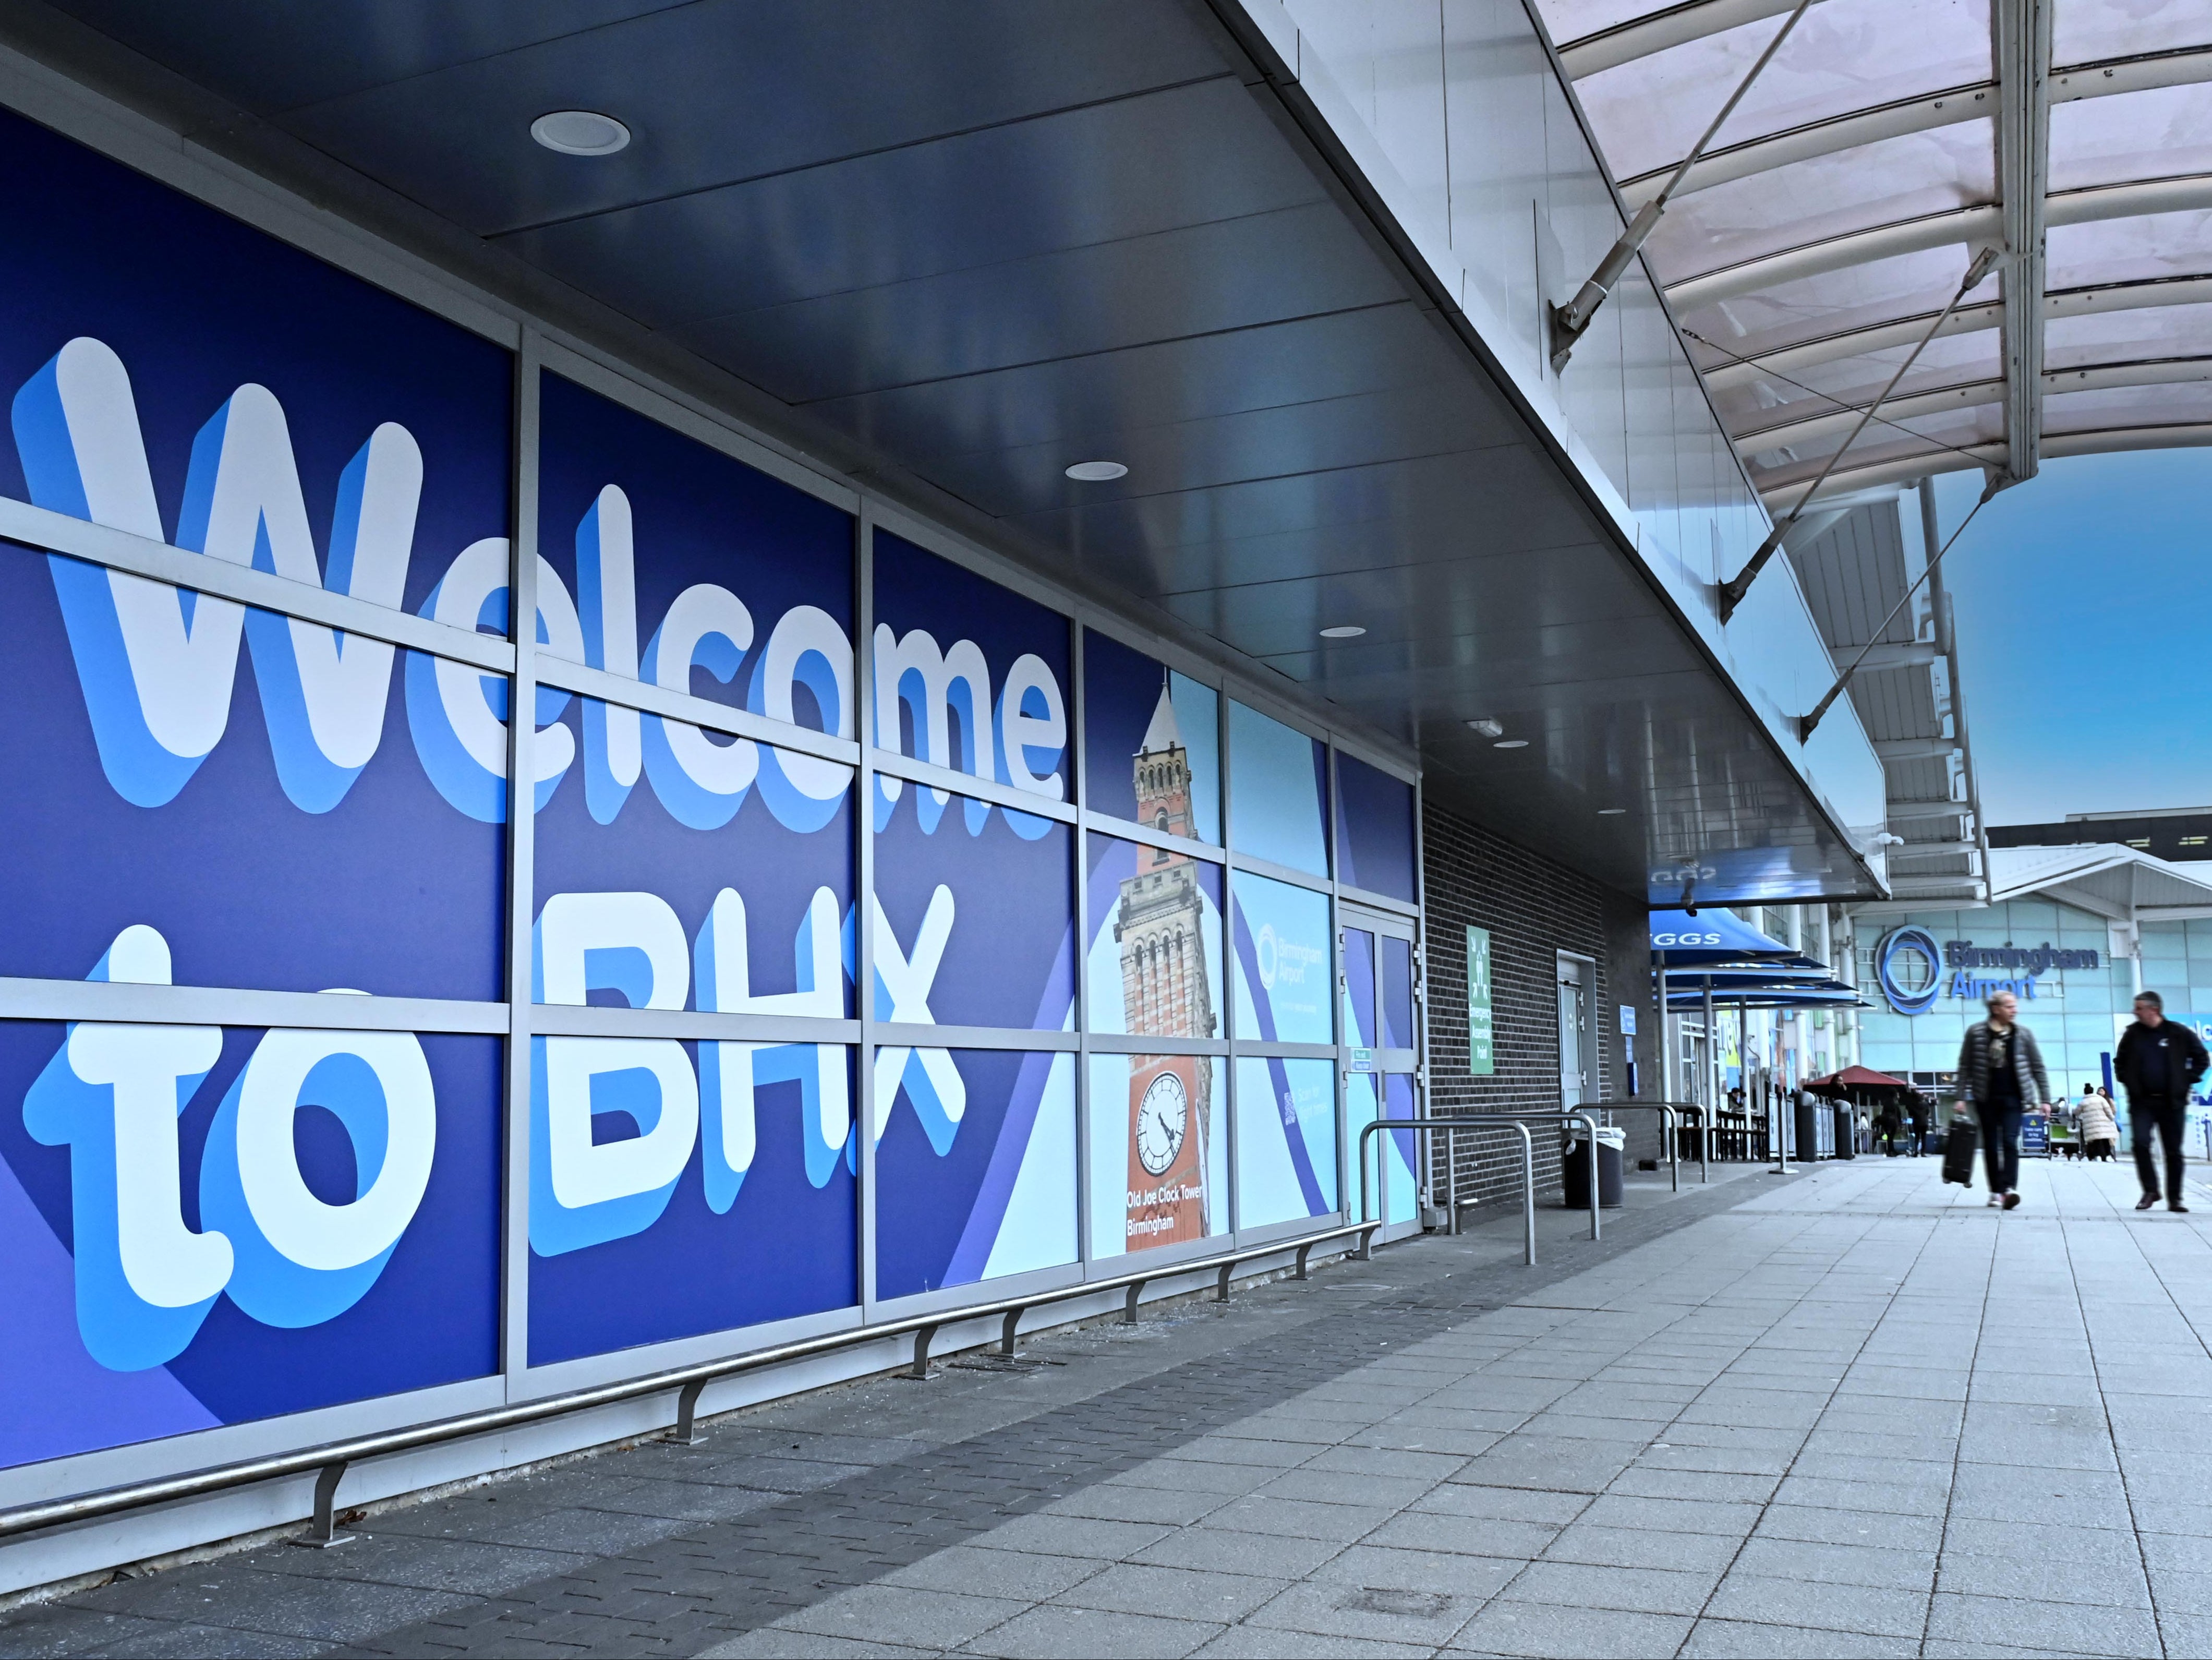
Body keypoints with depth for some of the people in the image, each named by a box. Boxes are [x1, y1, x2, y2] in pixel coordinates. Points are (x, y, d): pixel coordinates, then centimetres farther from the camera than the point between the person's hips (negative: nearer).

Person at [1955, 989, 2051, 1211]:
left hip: (2013, 1097, -1)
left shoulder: (2023, 1034, 4)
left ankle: (2009, 1188, -23)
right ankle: (1996, 1191, 15)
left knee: (2010, 1142, -14)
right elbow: (1965, 1066, 3)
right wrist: (1962, 1097, -2)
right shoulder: (1976, 1032, 0)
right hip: (1986, 1097, 1)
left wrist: (2045, 1098, 4)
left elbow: (2037, 1067, 8)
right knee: (1990, 1145, 6)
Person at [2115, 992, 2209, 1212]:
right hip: (2141, 1102, 1)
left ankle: (2175, 1198, 14)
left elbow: (2201, 1058, 6)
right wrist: (2127, 1082, 5)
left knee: (2173, 1151, 5)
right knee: (2141, 1143, -14)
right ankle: (2150, 1190, 1)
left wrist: (2187, 1082, -1)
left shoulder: (2179, 1033, -4)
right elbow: (2119, 1062, 17)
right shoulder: (2132, 1034, 3)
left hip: (2172, 1102, -1)